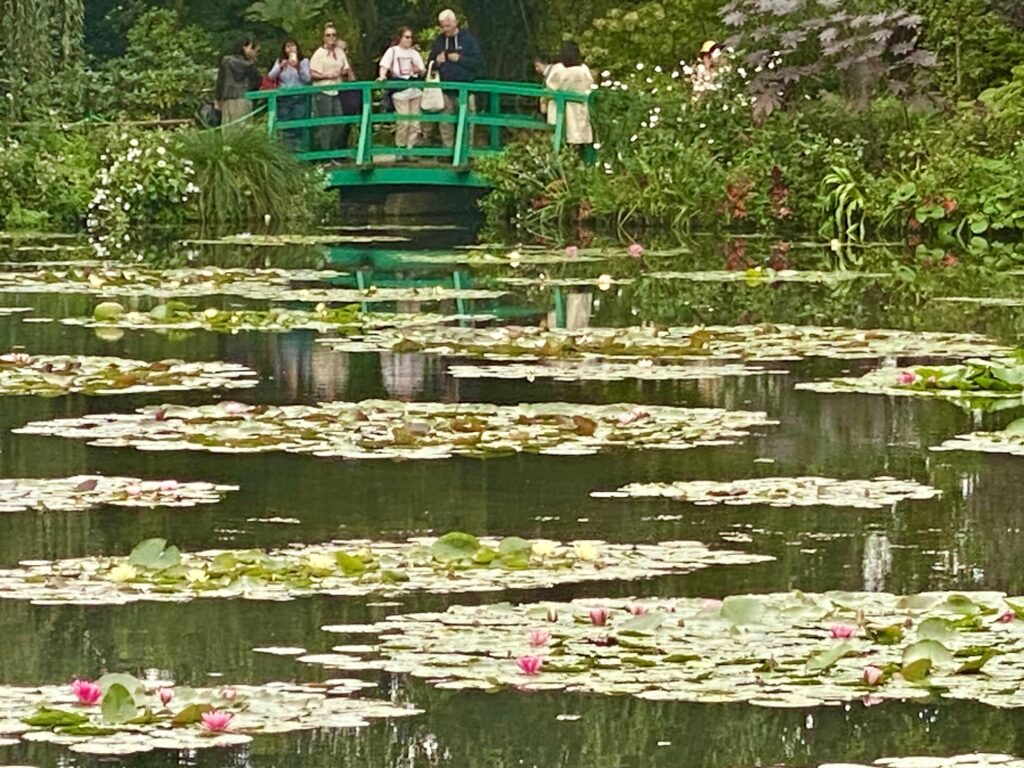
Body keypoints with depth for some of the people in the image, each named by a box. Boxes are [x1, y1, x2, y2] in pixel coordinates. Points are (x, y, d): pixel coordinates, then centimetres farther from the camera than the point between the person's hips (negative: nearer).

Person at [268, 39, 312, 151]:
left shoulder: (304, 61, 3)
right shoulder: (279, 61, 11)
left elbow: (307, 79, -6)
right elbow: (271, 76, 2)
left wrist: (298, 67, -20)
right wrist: (280, 67, -13)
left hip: (300, 98, -2)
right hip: (284, 98, 2)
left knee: (299, 126, -8)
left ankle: (298, 149, -6)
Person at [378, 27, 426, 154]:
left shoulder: (414, 53, 15)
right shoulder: (392, 51, 3)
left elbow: (423, 72, 16)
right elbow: (384, 66, -9)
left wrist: (419, 70, -7)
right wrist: (382, 77, -28)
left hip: (415, 90, 5)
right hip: (400, 91, -5)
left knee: (414, 122, 3)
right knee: (404, 122, -10)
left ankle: (410, 148, 11)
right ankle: (400, 149, 1)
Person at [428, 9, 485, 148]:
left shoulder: (468, 39, 0)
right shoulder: (439, 41, 11)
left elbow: (478, 63, -4)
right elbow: (430, 63, 19)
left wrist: (460, 59, -14)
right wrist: (436, 62, -3)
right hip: (445, 89, 3)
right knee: (445, 123, 3)